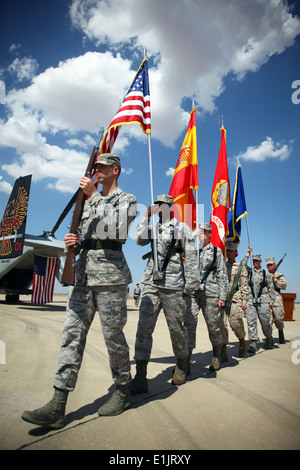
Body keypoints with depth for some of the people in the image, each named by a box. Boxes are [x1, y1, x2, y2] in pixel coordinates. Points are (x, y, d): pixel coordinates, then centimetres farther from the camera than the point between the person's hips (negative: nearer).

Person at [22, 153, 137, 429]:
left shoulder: (127, 199, 3)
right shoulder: (89, 202, 23)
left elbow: (115, 227, -17)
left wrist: (94, 194, -14)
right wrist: (73, 241, 2)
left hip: (110, 274, -6)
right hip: (84, 274, 6)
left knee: (113, 335, 1)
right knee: (72, 333, 0)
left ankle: (123, 391, 22)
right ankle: (57, 406, 5)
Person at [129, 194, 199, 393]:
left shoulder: (182, 227, 4)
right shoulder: (154, 227, 18)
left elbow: (191, 258, -1)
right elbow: (140, 240, -1)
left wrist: (190, 285, -6)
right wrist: (147, 217, -3)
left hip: (172, 285, -4)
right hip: (151, 284, 4)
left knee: (176, 328, 6)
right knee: (144, 326, -5)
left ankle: (181, 367, 30)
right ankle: (140, 378, -1)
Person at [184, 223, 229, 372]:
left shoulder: (216, 251, 6)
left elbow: (222, 275, 4)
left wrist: (223, 296, -3)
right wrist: (192, 236, -4)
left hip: (210, 292, -1)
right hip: (192, 291, 2)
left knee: (214, 326, 8)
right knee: (188, 323, -9)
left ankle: (217, 356, 32)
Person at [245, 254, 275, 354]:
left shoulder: (266, 273, 12)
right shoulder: (248, 272, 13)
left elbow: (271, 288, 12)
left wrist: (272, 300, 6)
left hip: (263, 300, 0)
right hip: (250, 300, 0)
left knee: (265, 322, 3)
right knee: (251, 321, -8)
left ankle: (269, 339, 31)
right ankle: (253, 343, -8)